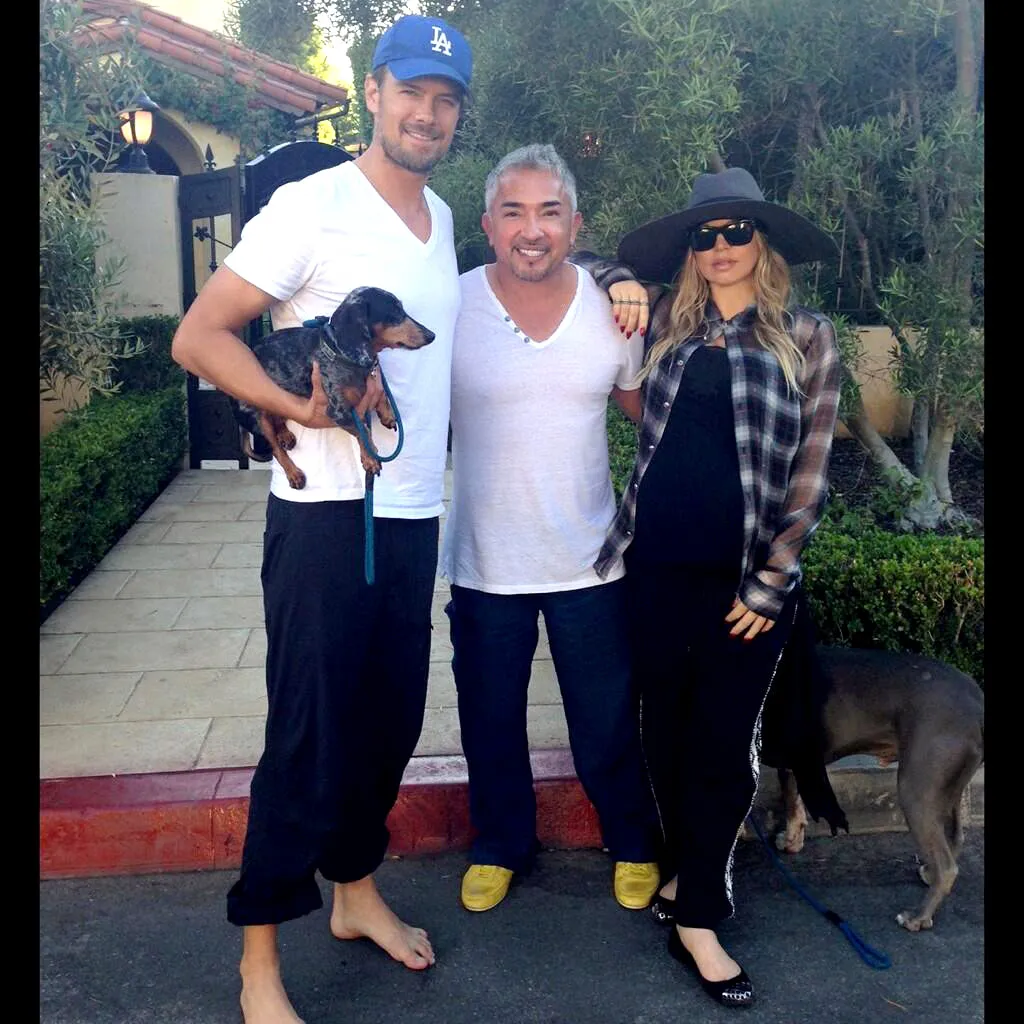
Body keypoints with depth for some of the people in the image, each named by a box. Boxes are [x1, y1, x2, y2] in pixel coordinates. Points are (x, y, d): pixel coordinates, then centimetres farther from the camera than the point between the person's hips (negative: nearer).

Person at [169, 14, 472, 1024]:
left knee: (391, 721, 15)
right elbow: (197, 338, -12)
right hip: (327, 514, -7)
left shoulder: (441, 217, 14)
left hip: (415, 513, 7)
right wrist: (301, 407, -23)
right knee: (309, 736, 0)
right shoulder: (311, 207, -9)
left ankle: (357, 892, 36)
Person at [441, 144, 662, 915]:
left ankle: (635, 846, 43)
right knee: (491, 723, 18)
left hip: (589, 561, 1)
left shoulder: (612, 309, -4)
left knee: (608, 726, 15)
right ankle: (501, 846, 44)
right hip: (484, 563, 0)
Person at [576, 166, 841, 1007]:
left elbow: (810, 475, -2)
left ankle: (697, 917, 18)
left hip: (748, 578, -2)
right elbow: (581, 262, 22)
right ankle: (691, 872, 36)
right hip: (657, 568, 3)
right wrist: (621, 282, 0)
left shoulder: (807, 338, 0)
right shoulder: (666, 317, 6)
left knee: (724, 745, 4)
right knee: (668, 731, 14)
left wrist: (768, 584, -6)